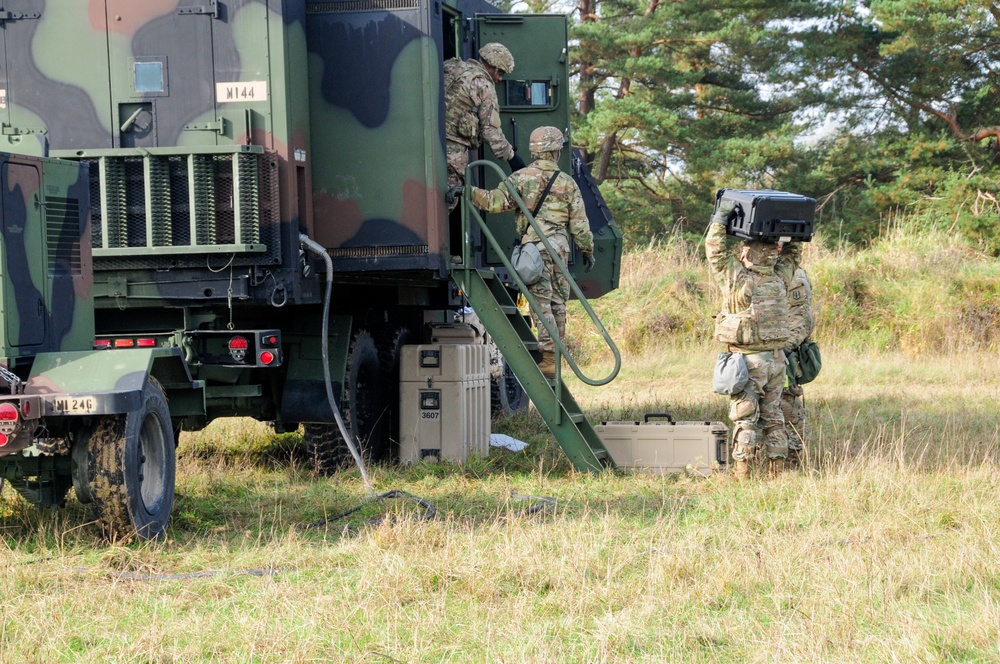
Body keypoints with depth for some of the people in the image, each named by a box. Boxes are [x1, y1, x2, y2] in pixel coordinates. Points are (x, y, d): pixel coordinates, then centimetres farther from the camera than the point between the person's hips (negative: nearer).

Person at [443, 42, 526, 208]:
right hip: (452, 147, -8)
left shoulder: (449, 68, 19)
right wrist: (511, 156, 2)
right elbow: (490, 129, -6)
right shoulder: (483, 84, -4)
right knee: (448, 199, -6)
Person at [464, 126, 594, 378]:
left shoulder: (521, 178, -1)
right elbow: (579, 224, 9)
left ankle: (548, 359, -13)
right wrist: (587, 251, 20)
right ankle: (555, 354, 15)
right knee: (557, 302, 11)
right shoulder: (568, 183, 8)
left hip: (535, 244, -3)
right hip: (560, 245, 3)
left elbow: (496, 201, -13)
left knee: (541, 302, -6)